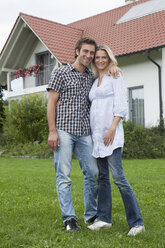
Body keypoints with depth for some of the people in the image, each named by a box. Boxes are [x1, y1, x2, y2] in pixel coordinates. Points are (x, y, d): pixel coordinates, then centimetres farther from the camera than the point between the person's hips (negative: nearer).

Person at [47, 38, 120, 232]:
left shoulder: (92, 77, 17)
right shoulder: (61, 73, 3)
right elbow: (51, 102, -1)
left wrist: (113, 67, 5)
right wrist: (52, 131, -10)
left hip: (84, 133, 5)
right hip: (64, 131, -5)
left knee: (93, 173, 4)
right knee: (63, 176, -4)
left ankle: (91, 214, 19)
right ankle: (69, 218, 4)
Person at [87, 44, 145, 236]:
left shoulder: (115, 77, 1)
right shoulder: (95, 82, 20)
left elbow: (121, 106, -8)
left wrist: (112, 128, -17)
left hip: (111, 132, -7)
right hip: (96, 134, 7)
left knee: (118, 177, -13)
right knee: (102, 177, 8)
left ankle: (136, 222, -7)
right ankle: (104, 218, 14)